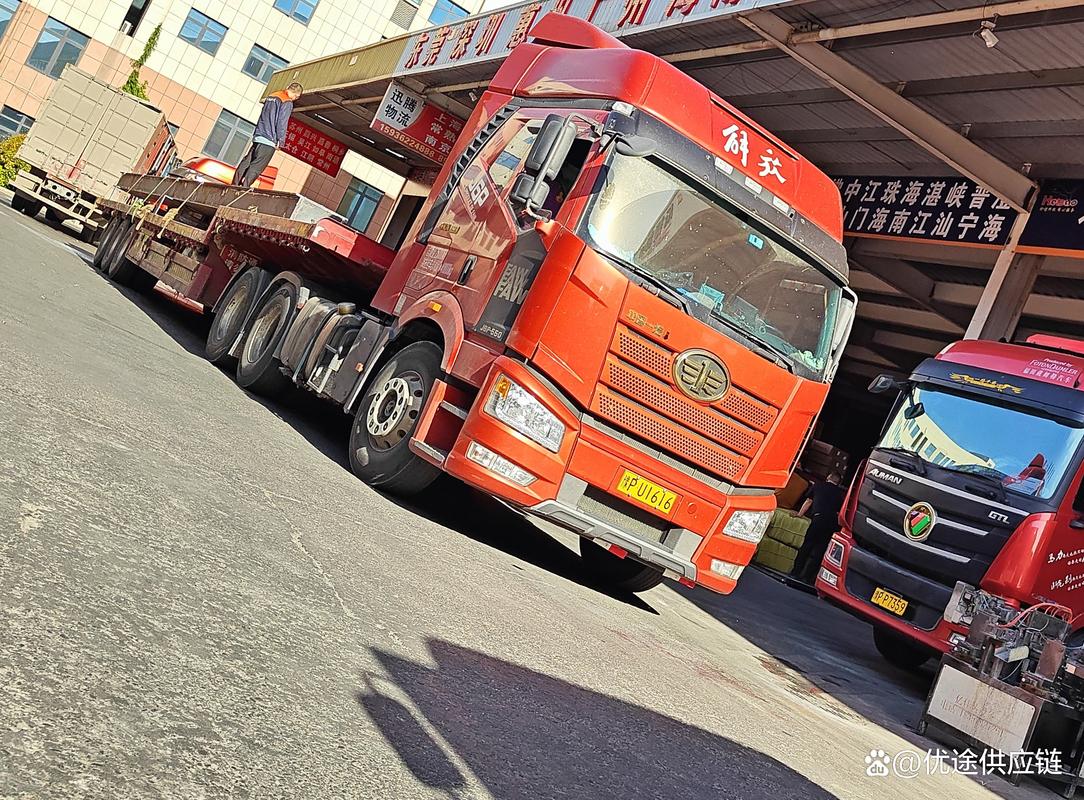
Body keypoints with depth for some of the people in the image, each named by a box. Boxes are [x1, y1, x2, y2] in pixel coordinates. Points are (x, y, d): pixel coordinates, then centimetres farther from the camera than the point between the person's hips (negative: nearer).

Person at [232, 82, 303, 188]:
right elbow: (282, 123, -13)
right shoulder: (287, 103, -7)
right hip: (269, 140, -8)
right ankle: (244, 187, -13)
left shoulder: (271, 97, 19)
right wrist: (280, 141, -9)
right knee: (257, 167, -8)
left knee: (247, 162, 9)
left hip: (258, 137, 8)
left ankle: (235, 184, 8)